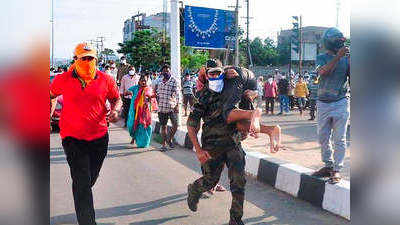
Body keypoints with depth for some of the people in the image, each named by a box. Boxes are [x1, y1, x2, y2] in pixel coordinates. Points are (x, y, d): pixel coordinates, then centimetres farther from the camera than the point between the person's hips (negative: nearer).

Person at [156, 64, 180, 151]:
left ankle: (170, 139, 12)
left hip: (172, 107, -4)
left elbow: (177, 94, -7)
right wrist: (158, 103, 14)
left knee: (175, 124, -14)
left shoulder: (174, 81, -1)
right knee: (163, 126, 9)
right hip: (161, 108, 4)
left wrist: (177, 105, -15)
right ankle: (164, 144, 19)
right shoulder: (159, 82, 13)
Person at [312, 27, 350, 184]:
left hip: (341, 102, -1)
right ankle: (328, 166, 23)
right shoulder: (321, 58, 5)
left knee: (339, 139, -2)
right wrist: (338, 56, -21)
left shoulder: (346, 58, 6)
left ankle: (337, 170, 6)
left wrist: (350, 58, -13)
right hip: (323, 103, 2)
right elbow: (323, 72, -15)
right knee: (323, 137, 9)